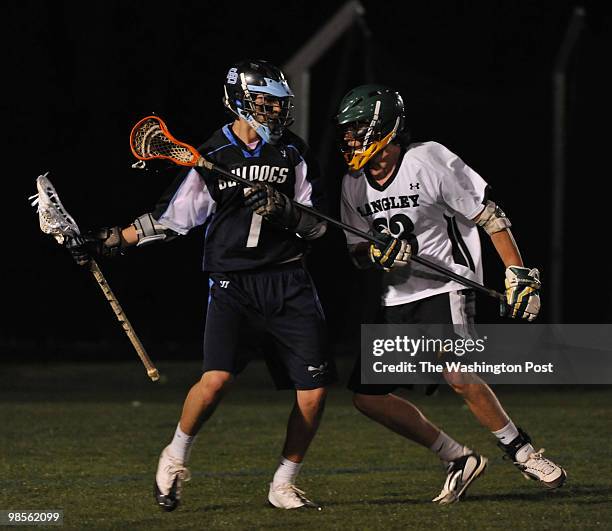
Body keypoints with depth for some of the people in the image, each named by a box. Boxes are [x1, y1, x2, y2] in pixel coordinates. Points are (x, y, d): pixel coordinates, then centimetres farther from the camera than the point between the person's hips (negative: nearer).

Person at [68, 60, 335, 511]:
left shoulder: (293, 153, 7)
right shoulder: (211, 158, 1)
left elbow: (318, 226, 5)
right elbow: (167, 219, 7)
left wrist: (285, 210, -16)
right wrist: (108, 242, 2)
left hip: (289, 285, 3)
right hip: (232, 284, -3)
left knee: (314, 392, -5)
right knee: (217, 379, -22)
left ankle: (284, 486, 12)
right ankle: (175, 460, 4)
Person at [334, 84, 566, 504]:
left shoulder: (429, 162, -13)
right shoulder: (354, 184, 6)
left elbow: (490, 217, -9)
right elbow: (357, 252, 11)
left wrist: (519, 276, -12)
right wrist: (377, 255, -14)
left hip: (446, 288, -7)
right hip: (397, 300, 7)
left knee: (458, 376, -28)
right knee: (367, 395, -2)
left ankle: (523, 453, -9)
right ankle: (461, 460, 7)